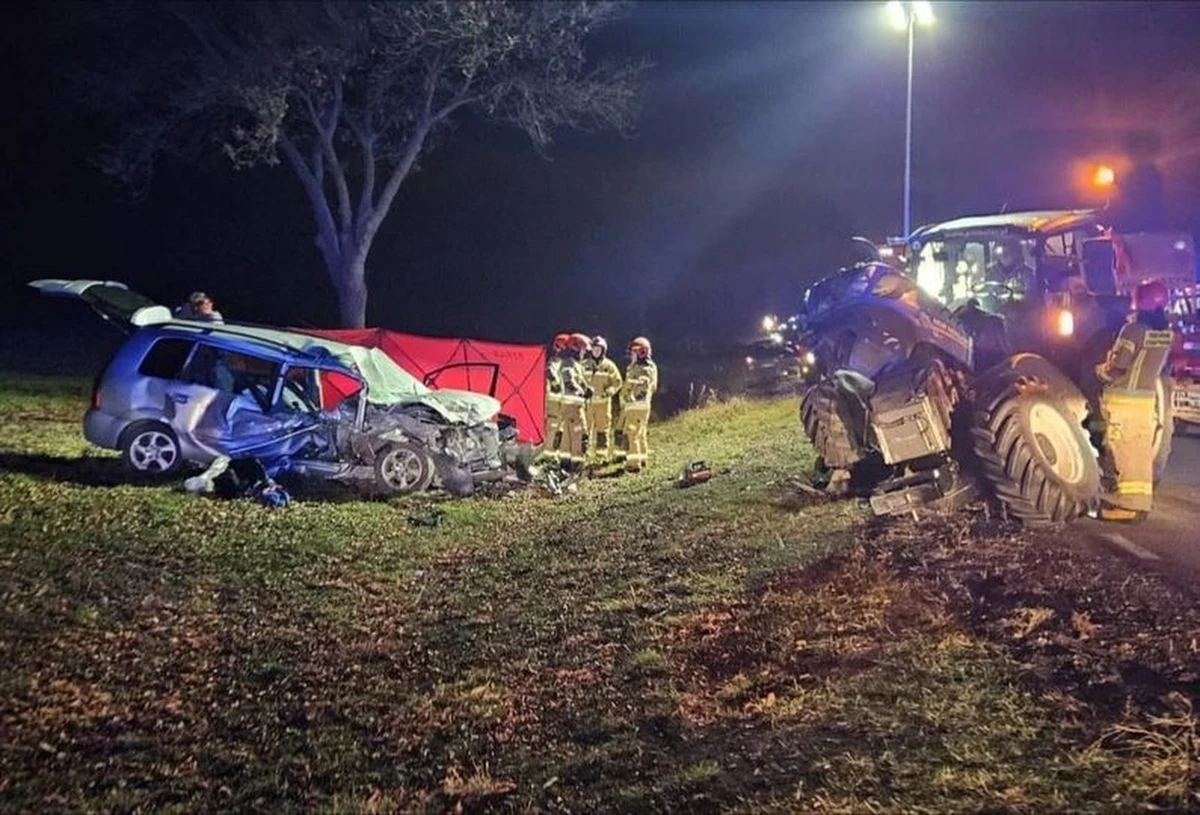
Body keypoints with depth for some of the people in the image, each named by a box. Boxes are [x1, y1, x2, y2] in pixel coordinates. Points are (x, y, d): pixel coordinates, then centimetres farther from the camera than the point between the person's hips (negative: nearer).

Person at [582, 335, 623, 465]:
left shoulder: (609, 365, 3)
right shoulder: (584, 365, 7)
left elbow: (617, 382, 4)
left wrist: (608, 391, -13)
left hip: (603, 402, -1)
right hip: (587, 401, 1)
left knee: (603, 430, 1)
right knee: (586, 429, -1)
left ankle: (602, 456, 6)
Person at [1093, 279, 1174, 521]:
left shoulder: (1134, 329, -17)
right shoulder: (1166, 333, 5)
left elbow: (1117, 367, -18)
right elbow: (1158, 365, 13)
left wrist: (1101, 370, 0)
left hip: (1123, 398, -7)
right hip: (1147, 398, 7)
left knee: (1122, 451, -3)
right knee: (1142, 452, 12)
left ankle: (1125, 504, -2)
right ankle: (1141, 501, 18)